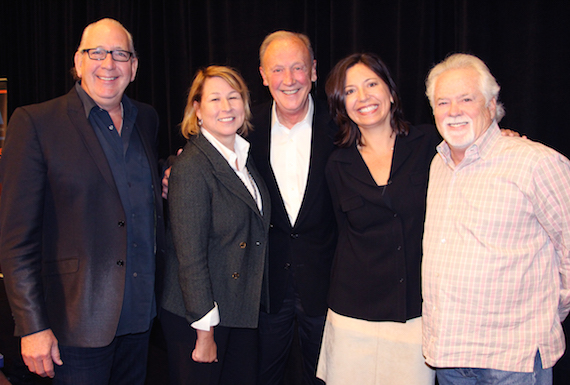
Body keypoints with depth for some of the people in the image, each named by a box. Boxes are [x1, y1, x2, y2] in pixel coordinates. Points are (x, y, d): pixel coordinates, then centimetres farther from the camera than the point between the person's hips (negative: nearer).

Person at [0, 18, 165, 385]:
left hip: (140, 312, 6)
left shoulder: (147, 119, 8)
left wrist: (165, 187, 4)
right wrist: (33, 326, -15)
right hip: (79, 319, -5)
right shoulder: (34, 123, -10)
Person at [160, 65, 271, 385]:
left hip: (244, 312, 7)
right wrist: (205, 334, -16)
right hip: (198, 316, -7)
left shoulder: (245, 156, 6)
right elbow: (190, 257, -19)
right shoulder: (191, 167, -18)